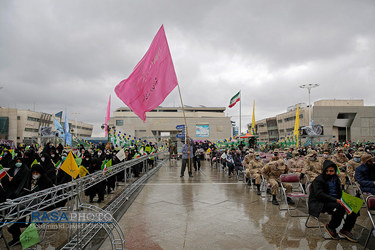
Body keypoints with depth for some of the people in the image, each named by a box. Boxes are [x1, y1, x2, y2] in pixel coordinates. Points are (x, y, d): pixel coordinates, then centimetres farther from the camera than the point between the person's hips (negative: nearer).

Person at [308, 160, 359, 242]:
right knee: (340, 208, -33)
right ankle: (330, 227, -9)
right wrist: (335, 200, -28)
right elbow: (319, 194, -20)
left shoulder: (336, 179, 14)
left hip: (335, 201, 8)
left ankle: (346, 230, 2)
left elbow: (340, 192, 20)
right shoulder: (319, 180, -10)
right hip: (320, 203, -7)